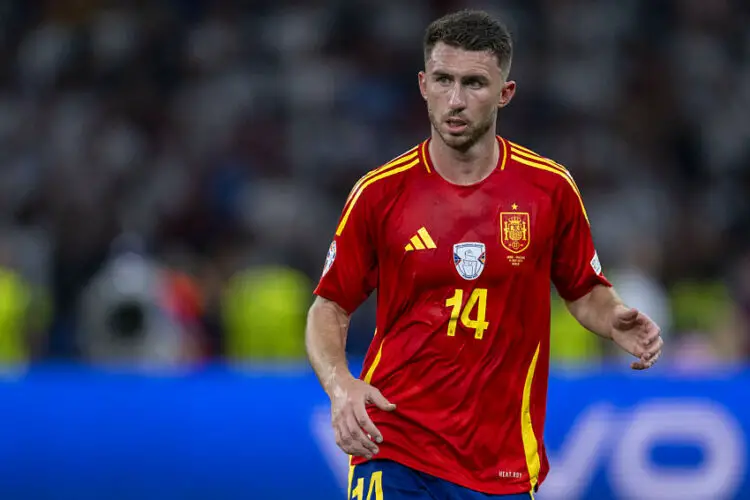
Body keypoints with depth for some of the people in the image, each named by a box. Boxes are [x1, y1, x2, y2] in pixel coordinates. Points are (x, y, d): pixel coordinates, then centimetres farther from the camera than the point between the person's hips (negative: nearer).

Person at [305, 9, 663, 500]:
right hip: (392, 451, -1)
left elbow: (586, 293, 12)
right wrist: (340, 386, -14)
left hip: (503, 460, 1)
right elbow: (330, 309, 5)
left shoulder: (550, 188, 0)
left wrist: (621, 322, -10)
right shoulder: (380, 192, -3)